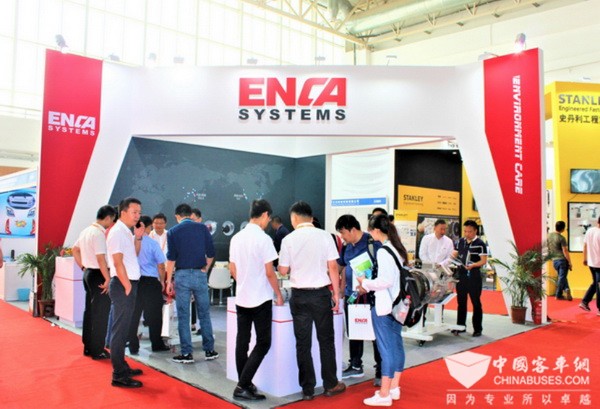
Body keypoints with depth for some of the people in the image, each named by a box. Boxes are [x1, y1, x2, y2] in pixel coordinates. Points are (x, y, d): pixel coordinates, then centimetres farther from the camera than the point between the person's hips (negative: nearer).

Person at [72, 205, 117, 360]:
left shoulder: (86, 230, 10)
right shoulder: (99, 233, -20)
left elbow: (75, 249, 21)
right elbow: (101, 258, -26)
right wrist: (108, 279, -21)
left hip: (88, 273, 10)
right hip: (98, 275, -10)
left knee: (89, 311, 17)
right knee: (100, 314, 0)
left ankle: (88, 347, 27)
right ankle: (97, 350, 7)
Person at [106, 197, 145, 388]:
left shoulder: (127, 232, 14)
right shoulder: (117, 232, -14)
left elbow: (134, 254, 19)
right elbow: (118, 262, -19)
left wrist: (138, 238, 6)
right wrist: (128, 287, -17)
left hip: (129, 284, 10)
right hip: (122, 286, -10)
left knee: (123, 328, 17)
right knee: (120, 329, -5)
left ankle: (122, 366, 29)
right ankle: (119, 375, 0)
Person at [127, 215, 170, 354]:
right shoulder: (152, 243, -10)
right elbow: (160, 265, -8)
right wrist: (162, 281, 7)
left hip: (134, 280, 4)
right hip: (150, 281, -3)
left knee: (134, 315, 10)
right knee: (154, 314, 8)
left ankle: (133, 346, 15)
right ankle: (157, 344, 19)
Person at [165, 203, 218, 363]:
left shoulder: (173, 232, -1)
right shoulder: (202, 228, 4)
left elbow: (171, 258, -4)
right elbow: (211, 253, 3)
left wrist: (169, 281, 1)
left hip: (182, 275, -2)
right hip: (200, 275, 2)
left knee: (183, 316, 5)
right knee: (204, 314, 11)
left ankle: (186, 353, 9)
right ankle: (209, 350, 16)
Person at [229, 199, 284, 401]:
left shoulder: (236, 238, 5)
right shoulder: (263, 238, -15)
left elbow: (232, 270, 12)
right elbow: (269, 272, -14)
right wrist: (278, 294, -2)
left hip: (241, 297, 7)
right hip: (261, 298, -7)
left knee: (242, 342, 12)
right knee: (263, 342, 1)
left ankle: (243, 383, 20)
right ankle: (243, 386, -2)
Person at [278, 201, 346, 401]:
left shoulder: (289, 239, -5)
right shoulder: (324, 236, -4)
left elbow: (283, 270, 1)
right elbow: (333, 267, -4)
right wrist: (336, 294, 4)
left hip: (299, 295, 0)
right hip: (321, 294, 1)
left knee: (303, 343, 9)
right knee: (326, 340, 14)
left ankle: (308, 389, 16)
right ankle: (330, 385, 23)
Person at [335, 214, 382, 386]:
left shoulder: (373, 243, -15)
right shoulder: (346, 246, 7)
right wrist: (342, 290, 16)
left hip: (370, 295, -7)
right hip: (351, 295, 7)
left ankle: (380, 371, 14)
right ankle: (355, 366, 32)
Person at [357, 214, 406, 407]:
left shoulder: (383, 252, -18)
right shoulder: (398, 249, 9)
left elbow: (385, 281, -22)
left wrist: (365, 283, -7)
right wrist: (369, 286, 15)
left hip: (384, 306, -9)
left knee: (386, 348, -3)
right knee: (396, 345, 13)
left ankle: (384, 395, 5)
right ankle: (394, 388, 24)